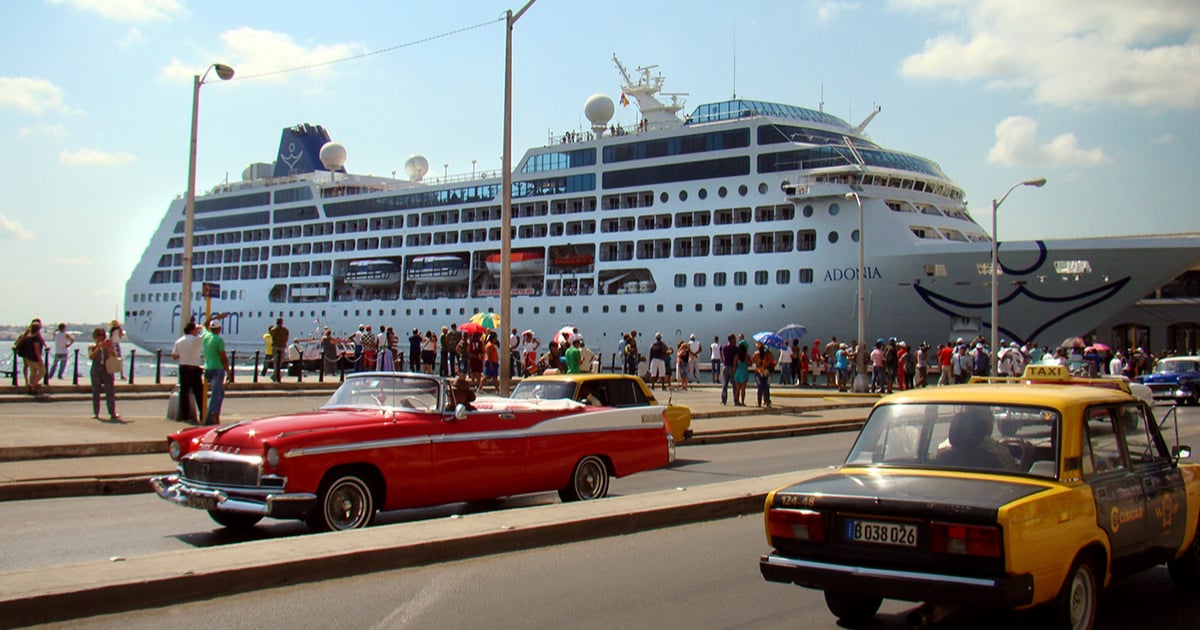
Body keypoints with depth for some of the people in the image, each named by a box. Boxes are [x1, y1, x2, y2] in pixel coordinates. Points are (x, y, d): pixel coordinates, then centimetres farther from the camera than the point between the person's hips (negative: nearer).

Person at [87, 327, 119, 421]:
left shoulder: (108, 347, 9)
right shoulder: (92, 347, 6)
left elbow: (114, 357, 1)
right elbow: (91, 357, -11)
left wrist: (110, 349, -13)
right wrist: (97, 348, -20)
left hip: (107, 371, 0)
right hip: (96, 371, 0)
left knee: (110, 392, -5)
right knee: (96, 393, 3)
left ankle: (112, 413, -3)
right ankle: (96, 414, 9)